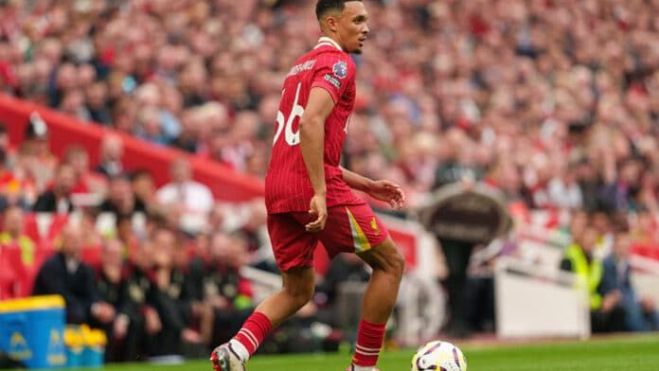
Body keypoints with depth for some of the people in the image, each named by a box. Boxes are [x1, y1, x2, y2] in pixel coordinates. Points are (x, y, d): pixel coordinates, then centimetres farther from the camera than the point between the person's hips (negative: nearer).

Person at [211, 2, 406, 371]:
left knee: (297, 290, 17)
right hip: (313, 188, -8)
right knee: (391, 262, 7)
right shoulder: (338, 63, -4)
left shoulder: (301, 67, 25)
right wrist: (320, 193, -25)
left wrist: (369, 185, 28)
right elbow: (312, 122, -22)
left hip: (277, 189, 9)